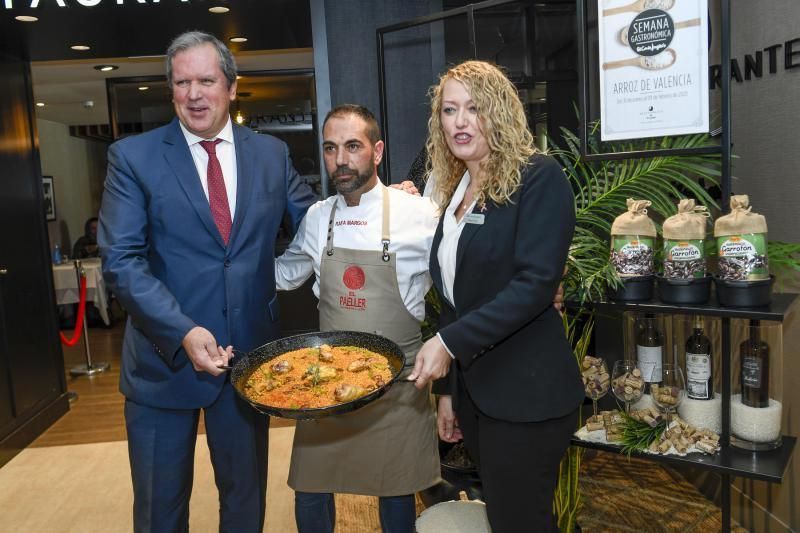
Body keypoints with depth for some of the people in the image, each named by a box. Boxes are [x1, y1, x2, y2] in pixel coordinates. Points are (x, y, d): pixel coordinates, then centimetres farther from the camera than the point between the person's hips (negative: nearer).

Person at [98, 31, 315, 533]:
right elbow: (121, 260, -11)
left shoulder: (272, 153, 4)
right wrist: (183, 332, -23)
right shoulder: (133, 156, -5)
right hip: (164, 358, -2)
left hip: (248, 354, 2)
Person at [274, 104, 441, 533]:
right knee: (309, 492, 12)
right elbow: (284, 275, 18)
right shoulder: (316, 218, 2)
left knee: (396, 492, 14)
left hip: (397, 379, -3)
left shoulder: (420, 215, -9)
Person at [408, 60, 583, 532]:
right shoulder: (457, 191, 11)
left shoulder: (539, 178, -10)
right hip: (472, 389, 7)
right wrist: (447, 387, 13)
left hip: (526, 395, -7)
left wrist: (449, 342, -23)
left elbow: (537, 282, -21)